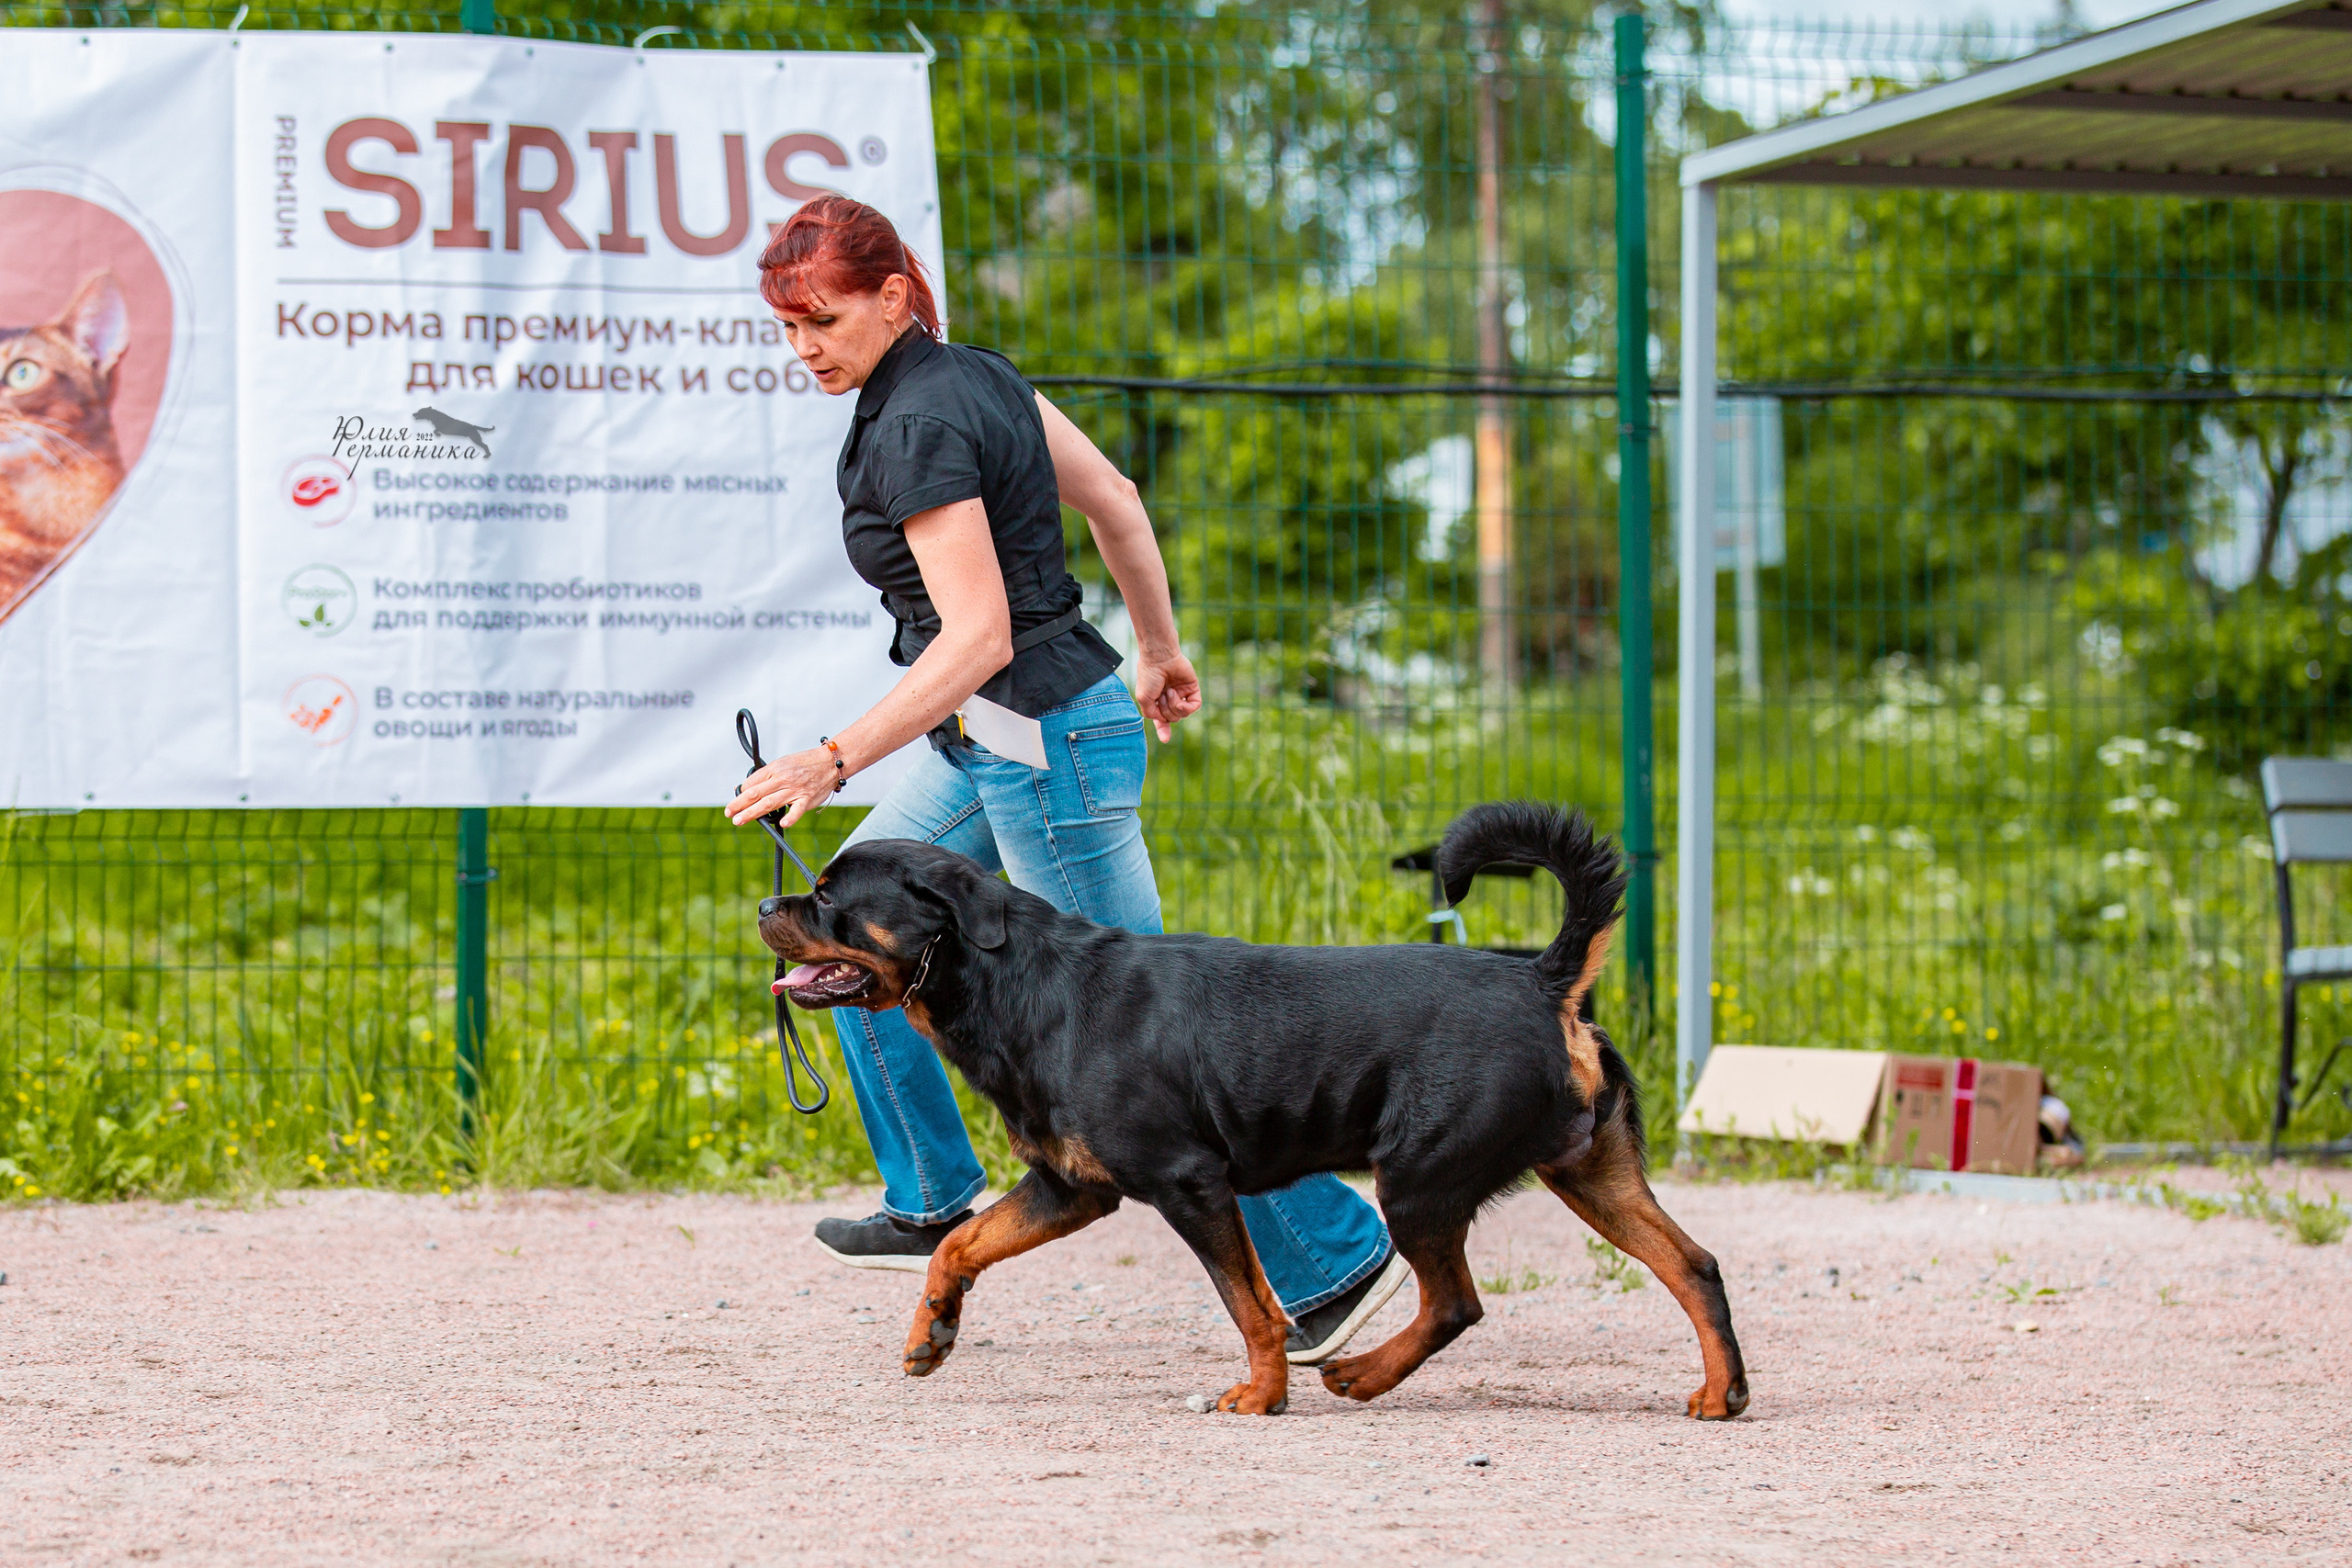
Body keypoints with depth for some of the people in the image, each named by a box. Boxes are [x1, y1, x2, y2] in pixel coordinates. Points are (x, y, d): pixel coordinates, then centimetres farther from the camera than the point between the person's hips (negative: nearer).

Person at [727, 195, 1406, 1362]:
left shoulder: (918, 429, -20)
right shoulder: (971, 372, 7)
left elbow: (976, 638, -26)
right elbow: (1116, 502, 15)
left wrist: (832, 763, -26)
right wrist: (1159, 653, 27)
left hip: (1043, 741, -10)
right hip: (997, 741, 10)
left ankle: (1336, 1256, 4)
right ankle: (931, 1203, 22)